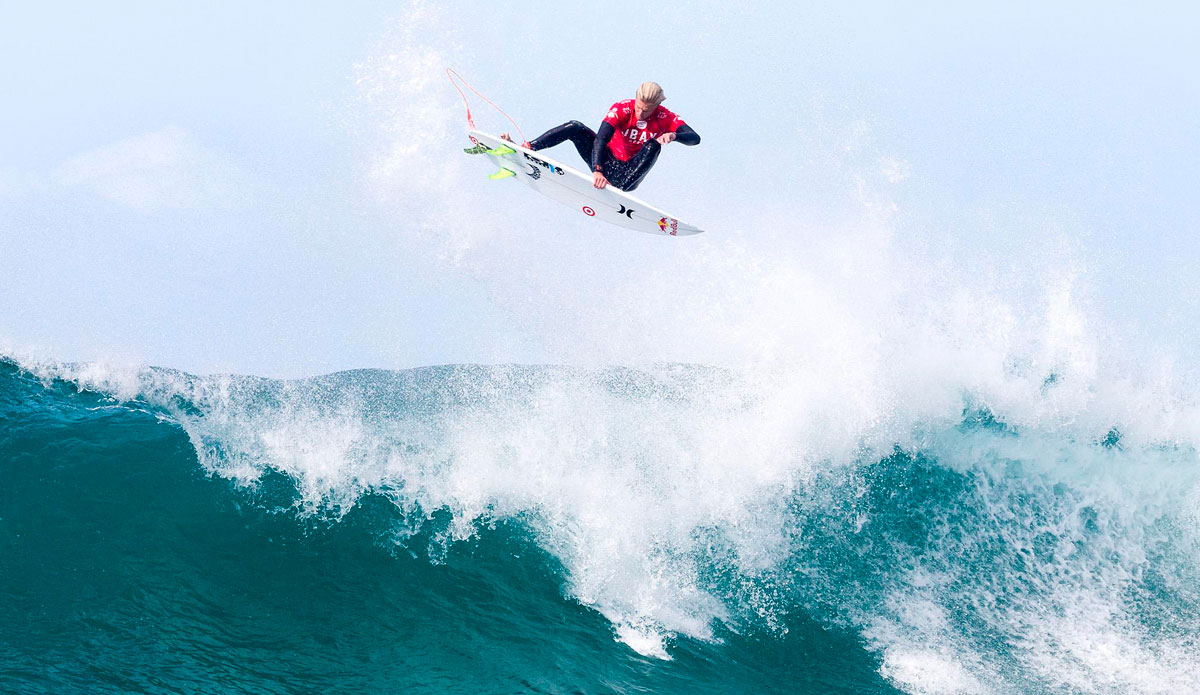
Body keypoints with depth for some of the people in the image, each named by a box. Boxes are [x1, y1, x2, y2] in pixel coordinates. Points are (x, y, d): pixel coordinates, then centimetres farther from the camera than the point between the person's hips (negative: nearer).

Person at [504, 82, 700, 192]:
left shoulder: (665, 118, -14)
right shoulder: (622, 109, -17)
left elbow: (695, 138, -25)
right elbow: (601, 138, -28)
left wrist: (674, 135, -46)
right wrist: (597, 170, -44)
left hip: (627, 173, -1)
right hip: (606, 162, 1)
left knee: (654, 145, -29)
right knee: (575, 128, -19)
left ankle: (618, 189, -42)